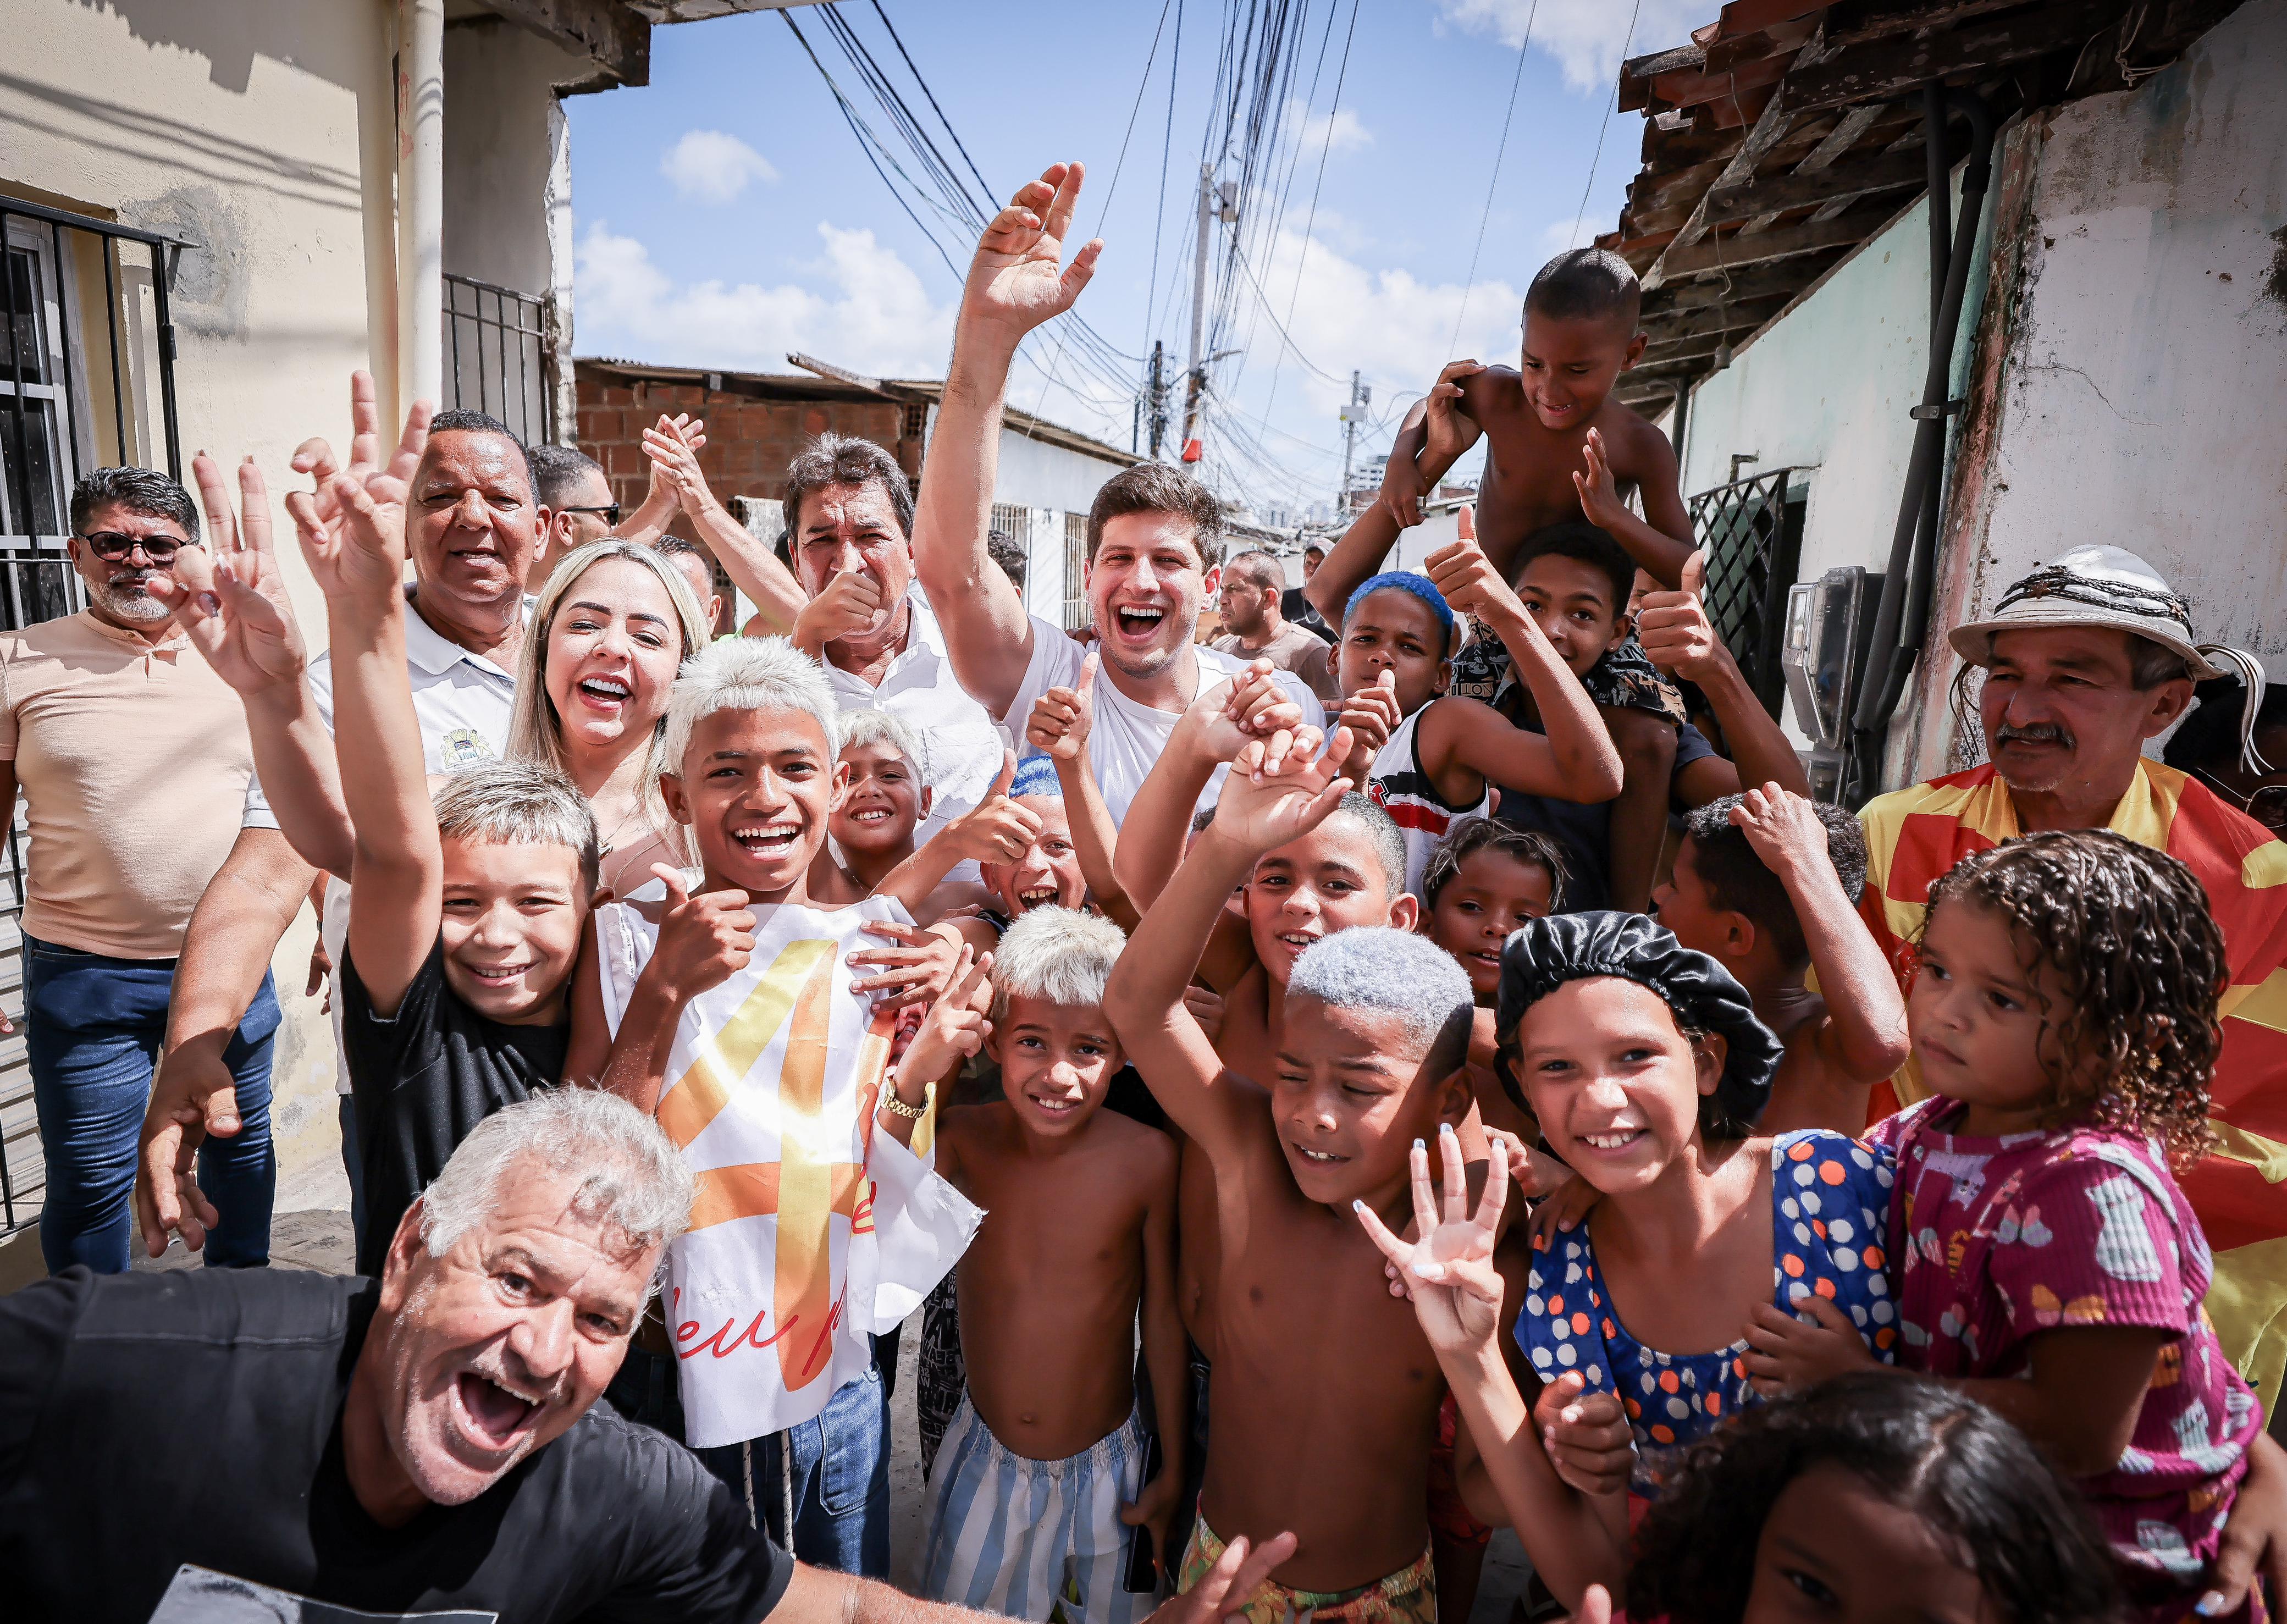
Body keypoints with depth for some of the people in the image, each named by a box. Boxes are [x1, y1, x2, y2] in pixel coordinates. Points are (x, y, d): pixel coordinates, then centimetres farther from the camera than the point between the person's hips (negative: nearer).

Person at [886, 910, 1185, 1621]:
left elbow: (1163, 1315, -9)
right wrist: (914, 1075, -46)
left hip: (1107, 1469, -1)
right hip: (984, 1462, 1)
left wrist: (1173, 1472, 1)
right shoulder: (964, 1138, -17)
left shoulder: (1146, 1157, -20)